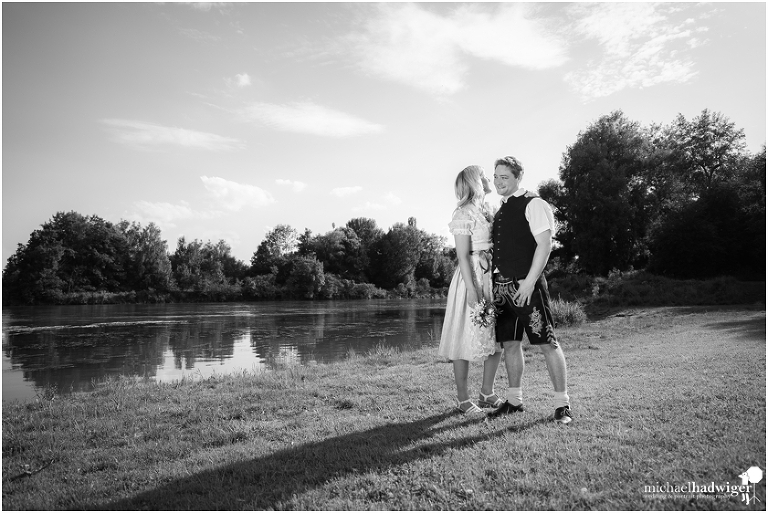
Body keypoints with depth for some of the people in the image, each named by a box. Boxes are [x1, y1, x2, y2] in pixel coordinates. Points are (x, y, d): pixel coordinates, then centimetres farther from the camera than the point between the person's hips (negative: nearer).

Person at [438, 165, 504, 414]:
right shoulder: (463, 214, -9)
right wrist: (471, 288, -20)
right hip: (472, 277, -8)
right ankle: (463, 399, 9)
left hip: (492, 277, 8)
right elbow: (463, 255, -14)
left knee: (497, 339, 10)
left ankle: (487, 393, 23)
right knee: (466, 341, -1)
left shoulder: (487, 212, 15)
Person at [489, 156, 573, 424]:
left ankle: (562, 404, 8)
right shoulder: (500, 211, 17)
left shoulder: (533, 204, -5)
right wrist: (495, 283, 11)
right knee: (509, 343, 11)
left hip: (527, 285, -7)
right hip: (502, 286, 8)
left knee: (548, 343, -2)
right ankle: (514, 401, 23)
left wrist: (529, 281, -18)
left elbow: (545, 243, -13)